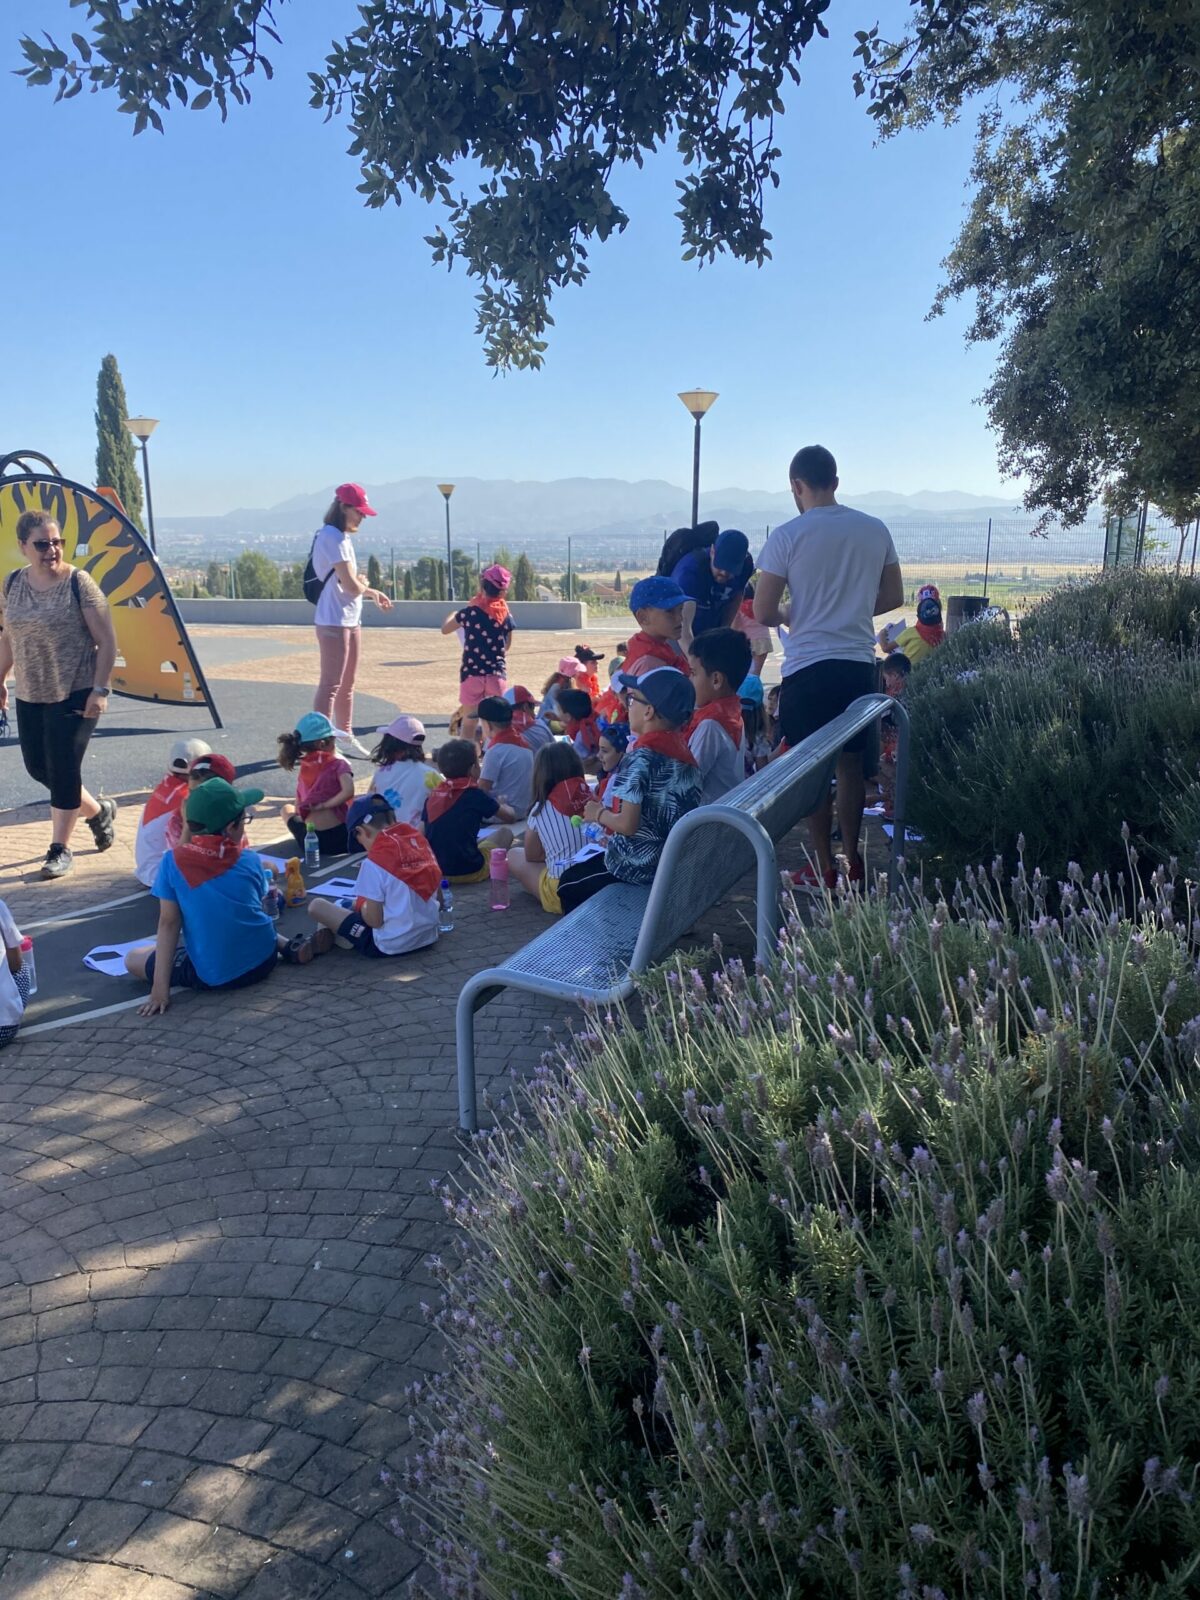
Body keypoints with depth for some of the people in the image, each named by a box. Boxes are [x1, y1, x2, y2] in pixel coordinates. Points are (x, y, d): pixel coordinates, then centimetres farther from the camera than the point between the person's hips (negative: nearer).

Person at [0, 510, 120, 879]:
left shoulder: (78, 582, -12)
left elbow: (106, 640, -12)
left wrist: (100, 689, -16)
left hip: (75, 694, -6)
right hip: (30, 696, 6)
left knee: (62, 771, -4)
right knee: (37, 767, 11)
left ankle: (60, 849, 11)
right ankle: (97, 811, 34)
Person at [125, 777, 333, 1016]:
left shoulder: (173, 861, -11)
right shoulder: (250, 860, -6)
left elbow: (168, 923, -10)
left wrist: (160, 987, -9)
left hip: (212, 977, -3)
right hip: (263, 961, 3)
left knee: (132, 958, 14)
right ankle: (291, 948, 14)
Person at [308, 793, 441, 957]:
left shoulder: (375, 861, -17)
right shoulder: (419, 841, 1)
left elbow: (374, 920, -16)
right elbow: (438, 897, 10)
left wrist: (361, 905, 6)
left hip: (390, 945, -7)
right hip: (428, 937, 7)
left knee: (316, 906, 0)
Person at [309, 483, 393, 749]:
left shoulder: (343, 537, 14)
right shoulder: (332, 537, -17)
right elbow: (352, 586, -22)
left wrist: (371, 593, 17)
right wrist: (365, 583, -2)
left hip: (351, 620, 10)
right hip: (334, 622, -10)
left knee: (347, 684, 18)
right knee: (330, 684, -8)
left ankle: (346, 735, 30)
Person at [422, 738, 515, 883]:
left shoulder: (432, 796, 3)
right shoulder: (475, 794, -8)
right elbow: (510, 817, 5)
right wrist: (502, 806, 28)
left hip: (434, 871, 6)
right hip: (469, 872, -6)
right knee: (505, 833, 15)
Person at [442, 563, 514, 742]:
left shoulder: (470, 611, -8)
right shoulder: (505, 614, 0)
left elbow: (445, 628, 6)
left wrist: (459, 611, 20)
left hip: (472, 672, -2)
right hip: (497, 673, 2)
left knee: (469, 721, 8)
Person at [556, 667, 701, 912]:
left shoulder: (641, 758, -22)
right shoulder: (682, 749, 2)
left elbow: (628, 824, -24)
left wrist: (599, 814, -5)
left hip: (640, 865, -8)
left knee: (567, 887, 12)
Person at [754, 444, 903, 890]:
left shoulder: (787, 536, -9)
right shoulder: (875, 530, 4)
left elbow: (763, 613, -9)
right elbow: (893, 597, 12)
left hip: (808, 668, -4)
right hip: (859, 664, 4)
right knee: (851, 764, 15)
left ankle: (825, 869, 12)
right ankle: (853, 861, 24)